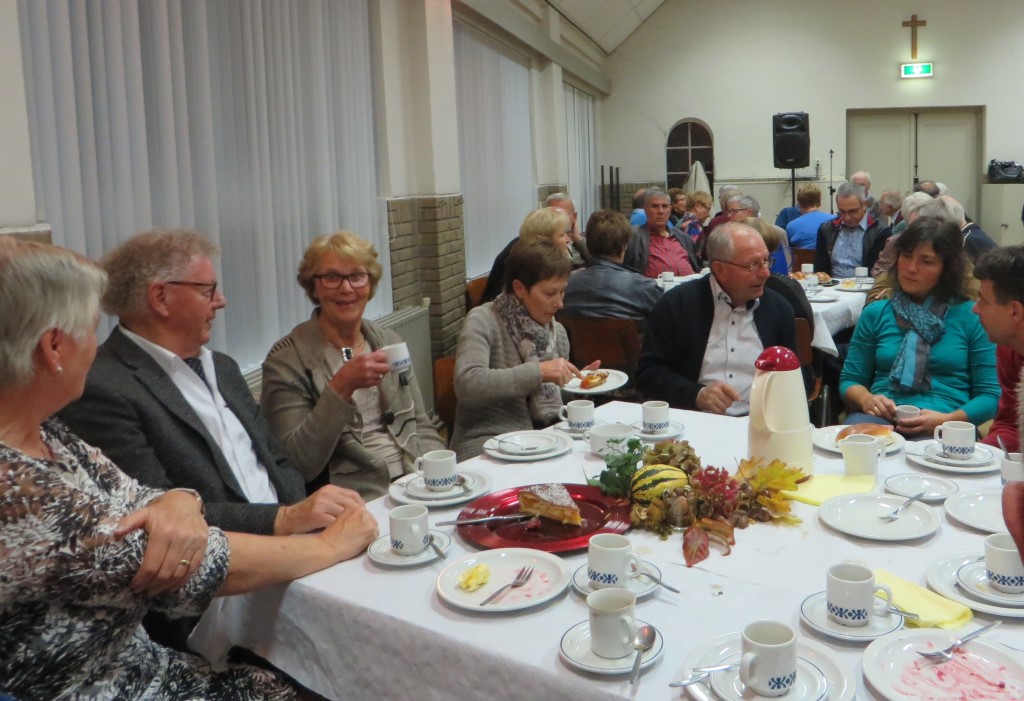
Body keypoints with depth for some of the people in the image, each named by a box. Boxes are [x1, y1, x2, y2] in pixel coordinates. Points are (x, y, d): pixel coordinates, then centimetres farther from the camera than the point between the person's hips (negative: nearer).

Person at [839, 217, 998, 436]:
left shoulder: (971, 316, 8)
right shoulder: (875, 313, 15)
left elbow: (990, 395, 5)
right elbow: (849, 380, 16)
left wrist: (946, 420, -14)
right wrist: (867, 400, -8)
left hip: (944, 426, -1)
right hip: (880, 418, 2)